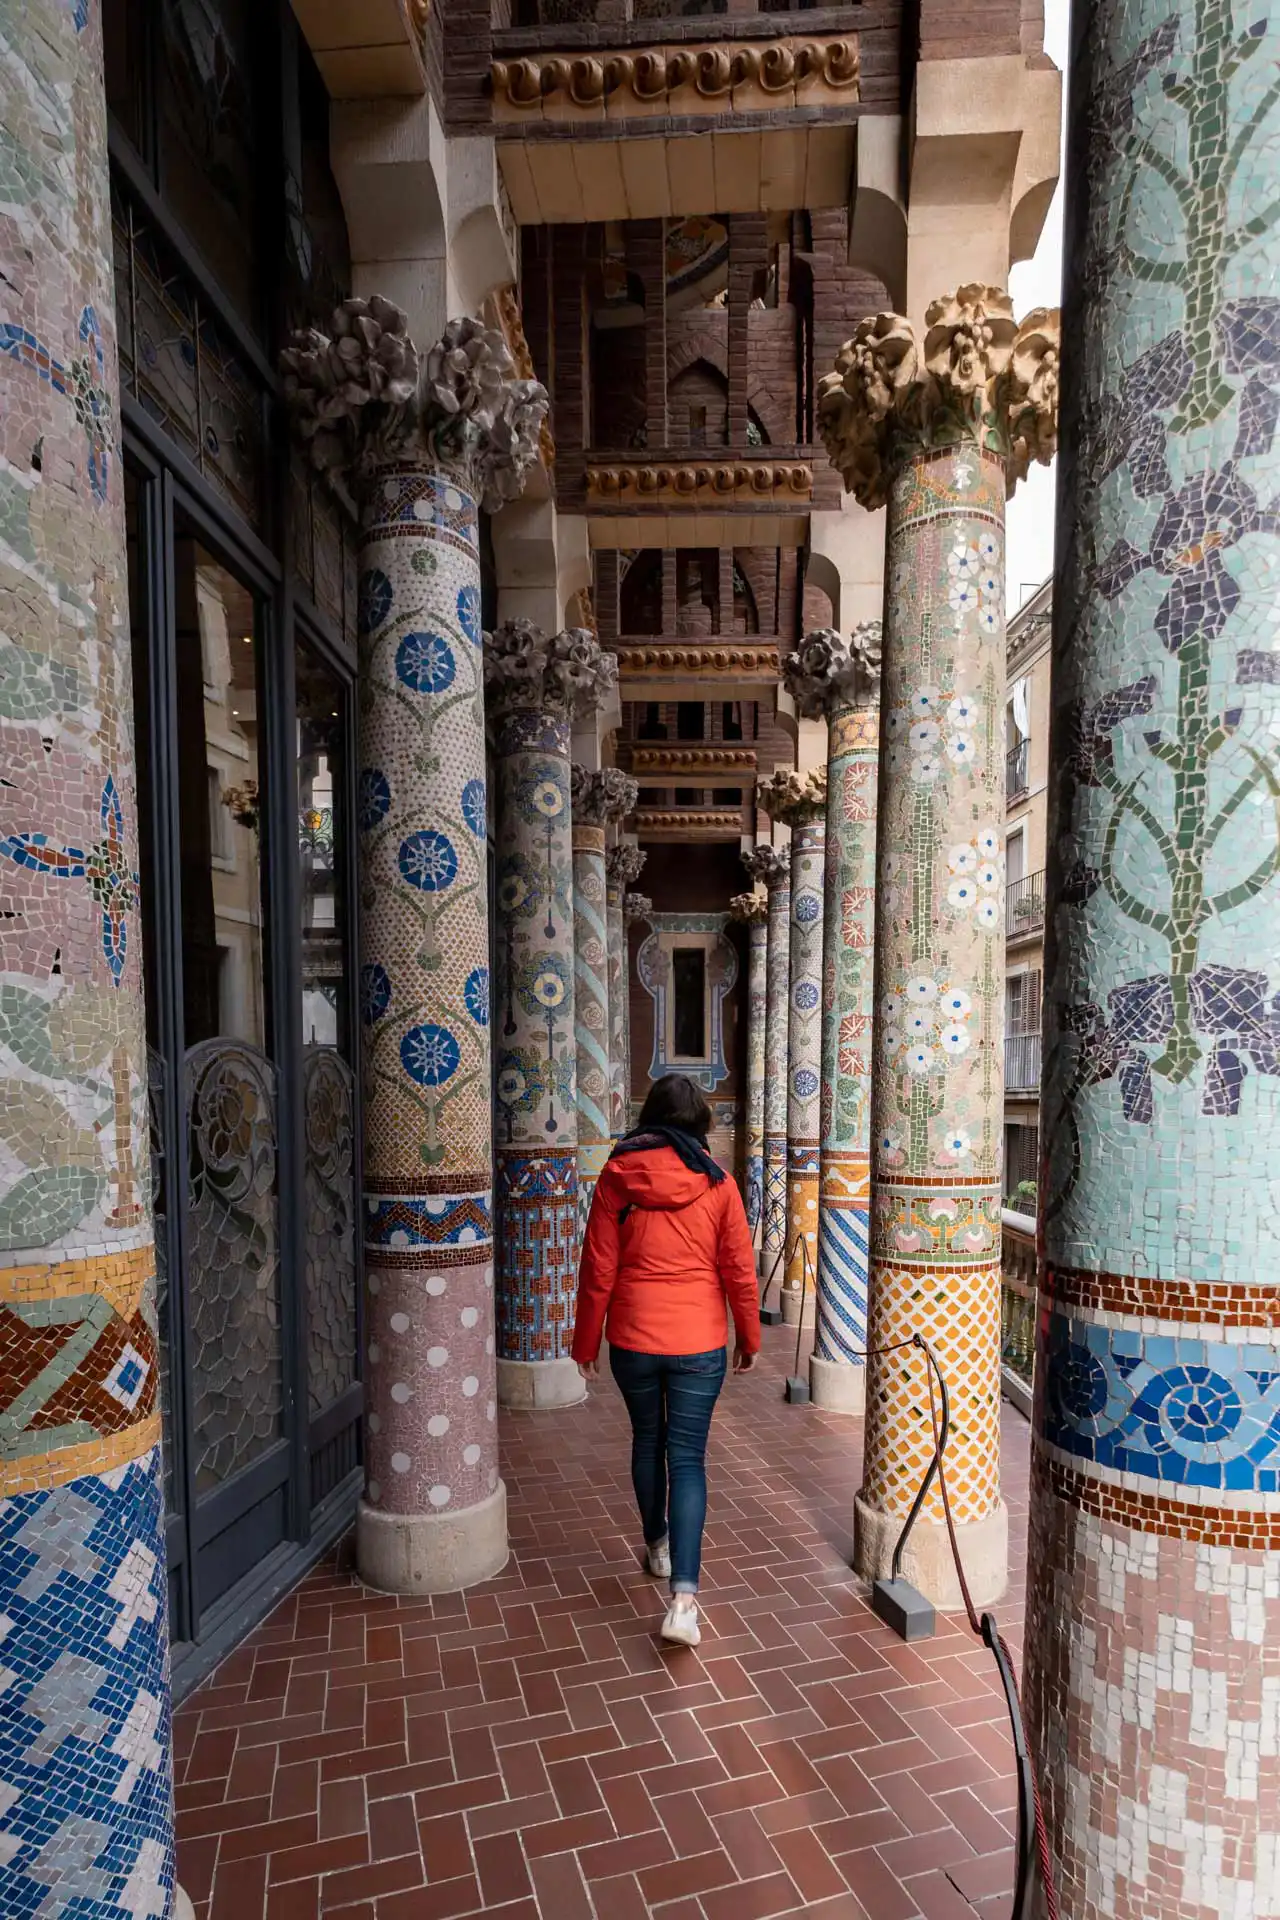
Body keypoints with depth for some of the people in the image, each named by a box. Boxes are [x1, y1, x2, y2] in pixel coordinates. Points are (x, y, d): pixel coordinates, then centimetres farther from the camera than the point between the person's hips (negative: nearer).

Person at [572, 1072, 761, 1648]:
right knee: (687, 1458, 5)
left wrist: (586, 1343, 8)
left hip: (632, 1339, 1)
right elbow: (739, 1269, -2)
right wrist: (749, 1338, 11)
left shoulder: (617, 1176, -6)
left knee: (647, 1439, 22)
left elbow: (598, 1269, -3)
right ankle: (683, 1596, -3)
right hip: (699, 1341, -1)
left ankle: (657, 1546, 41)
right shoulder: (716, 1182, -7)